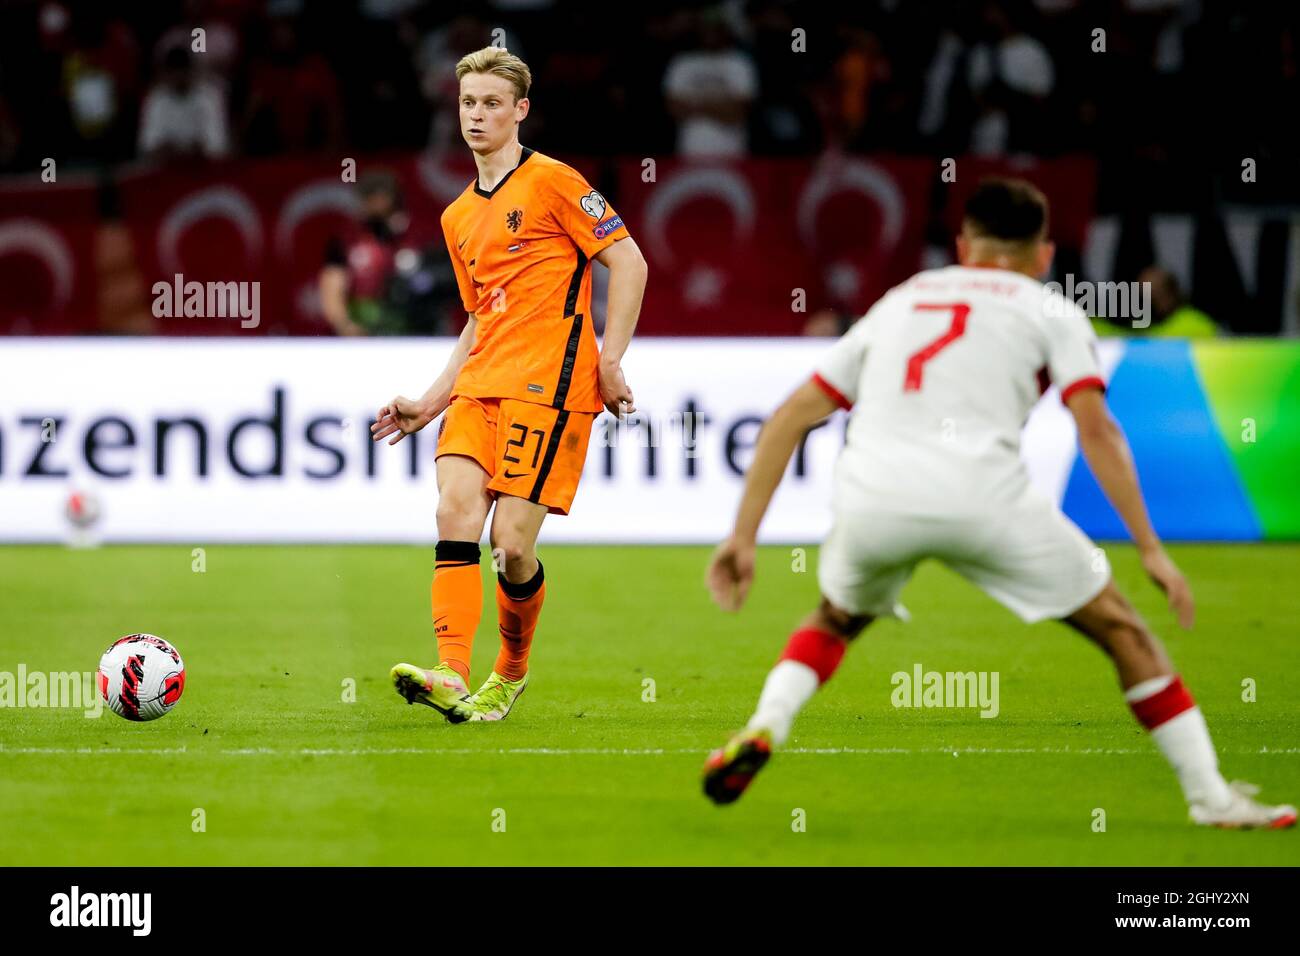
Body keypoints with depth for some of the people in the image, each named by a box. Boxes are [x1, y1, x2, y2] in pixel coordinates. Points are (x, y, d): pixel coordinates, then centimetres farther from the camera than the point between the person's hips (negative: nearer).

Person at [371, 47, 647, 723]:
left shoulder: (550, 181, -1)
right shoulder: (458, 218, 21)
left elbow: (628, 262, -3)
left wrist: (610, 360, -10)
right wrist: (430, 402, 20)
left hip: (547, 385, -6)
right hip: (480, 385, 6)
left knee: (511, 542, -11)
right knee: (455, 511, -16)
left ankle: (512, 673, 13)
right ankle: (451, 678, -25)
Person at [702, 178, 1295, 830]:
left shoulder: (898, 303, 30)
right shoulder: (1050, 311, 19)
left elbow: (789, 419, 25)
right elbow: (1095, 429, 4)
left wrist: (744, 536, 25)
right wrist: (1152, 550, 3)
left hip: (868, 499, 3)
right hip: (982, 496, -3)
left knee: (835, 622, 34)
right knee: (1122, 631, 14)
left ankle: (763, 729, 11)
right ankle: (1212, 798, 11)